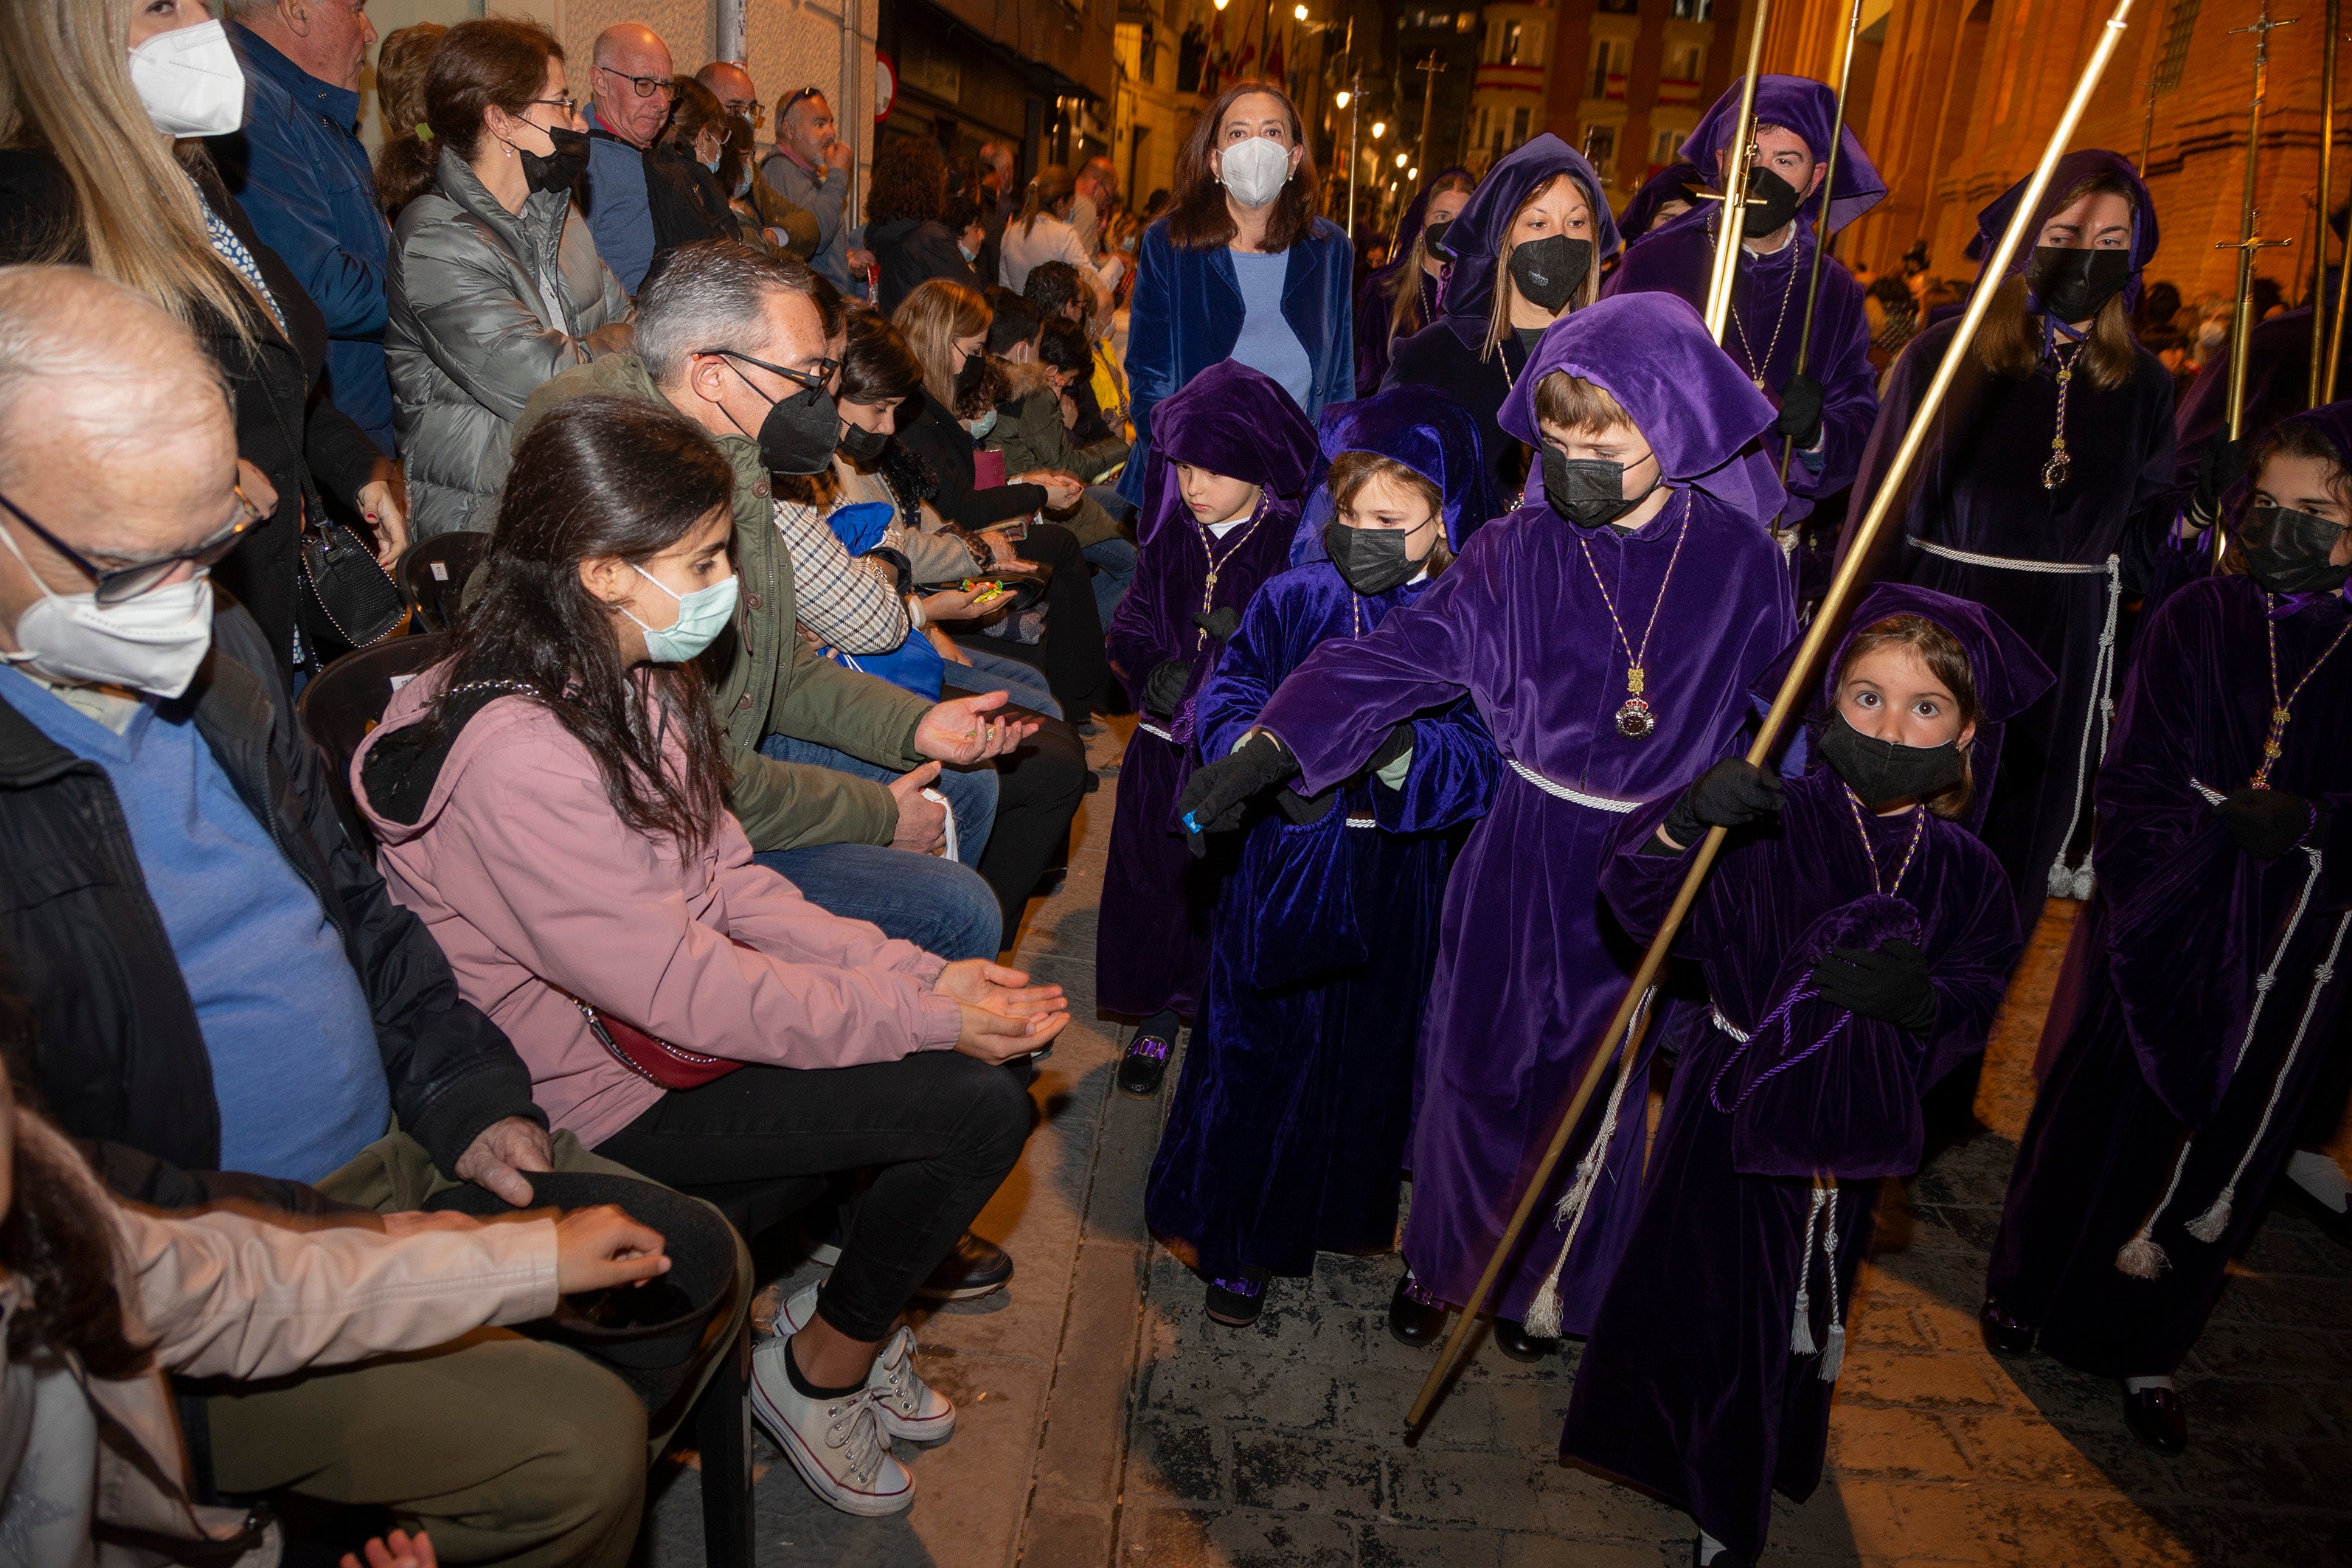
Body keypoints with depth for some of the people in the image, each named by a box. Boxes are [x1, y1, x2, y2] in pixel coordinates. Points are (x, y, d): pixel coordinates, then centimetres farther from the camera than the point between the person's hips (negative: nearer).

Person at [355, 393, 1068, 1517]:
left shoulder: (623, 677, 0)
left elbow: (725, 881, 3)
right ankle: (819, 1374, 12)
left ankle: (860, 1318, 21)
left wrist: (922, 974, -7)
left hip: (668, 1007, 9)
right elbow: (689, 992, -26)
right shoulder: (518, 759, -29)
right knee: (979, 1106, -14)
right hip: (607, 1090, -8)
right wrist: (932, 1018, -19)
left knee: (992, 1026, 2)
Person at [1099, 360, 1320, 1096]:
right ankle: (1161, 1015, 28)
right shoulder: (1168, 538, 4)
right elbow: (1130, 629, 7)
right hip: (1167, 748, 4)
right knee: (1159, 882, 6)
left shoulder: (1295, 546, -9)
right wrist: (1153, 672, -13)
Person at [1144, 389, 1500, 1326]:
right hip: (1284, 867, 0)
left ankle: (1346, 1215, 42)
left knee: (1369, 1048, 16)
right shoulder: (1292, 599, -2)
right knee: (1258, 1046, 9)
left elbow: (1482, 757, -14)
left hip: (1393, 877, 0)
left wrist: (1404, 750, -32)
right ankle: (1238, 1243, 28)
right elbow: (1225, 699, -4)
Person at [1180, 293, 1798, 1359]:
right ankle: (1444, 1257, 38)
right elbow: (1397, 655, -17)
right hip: (1525, 845, 0)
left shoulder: (1738, 558, -6)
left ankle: (1545, 1280, 41)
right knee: (1481, 1060, 11)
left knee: (1594, 1075, 16)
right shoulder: (1520, 551, -8)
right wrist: (1272, 746, -29)